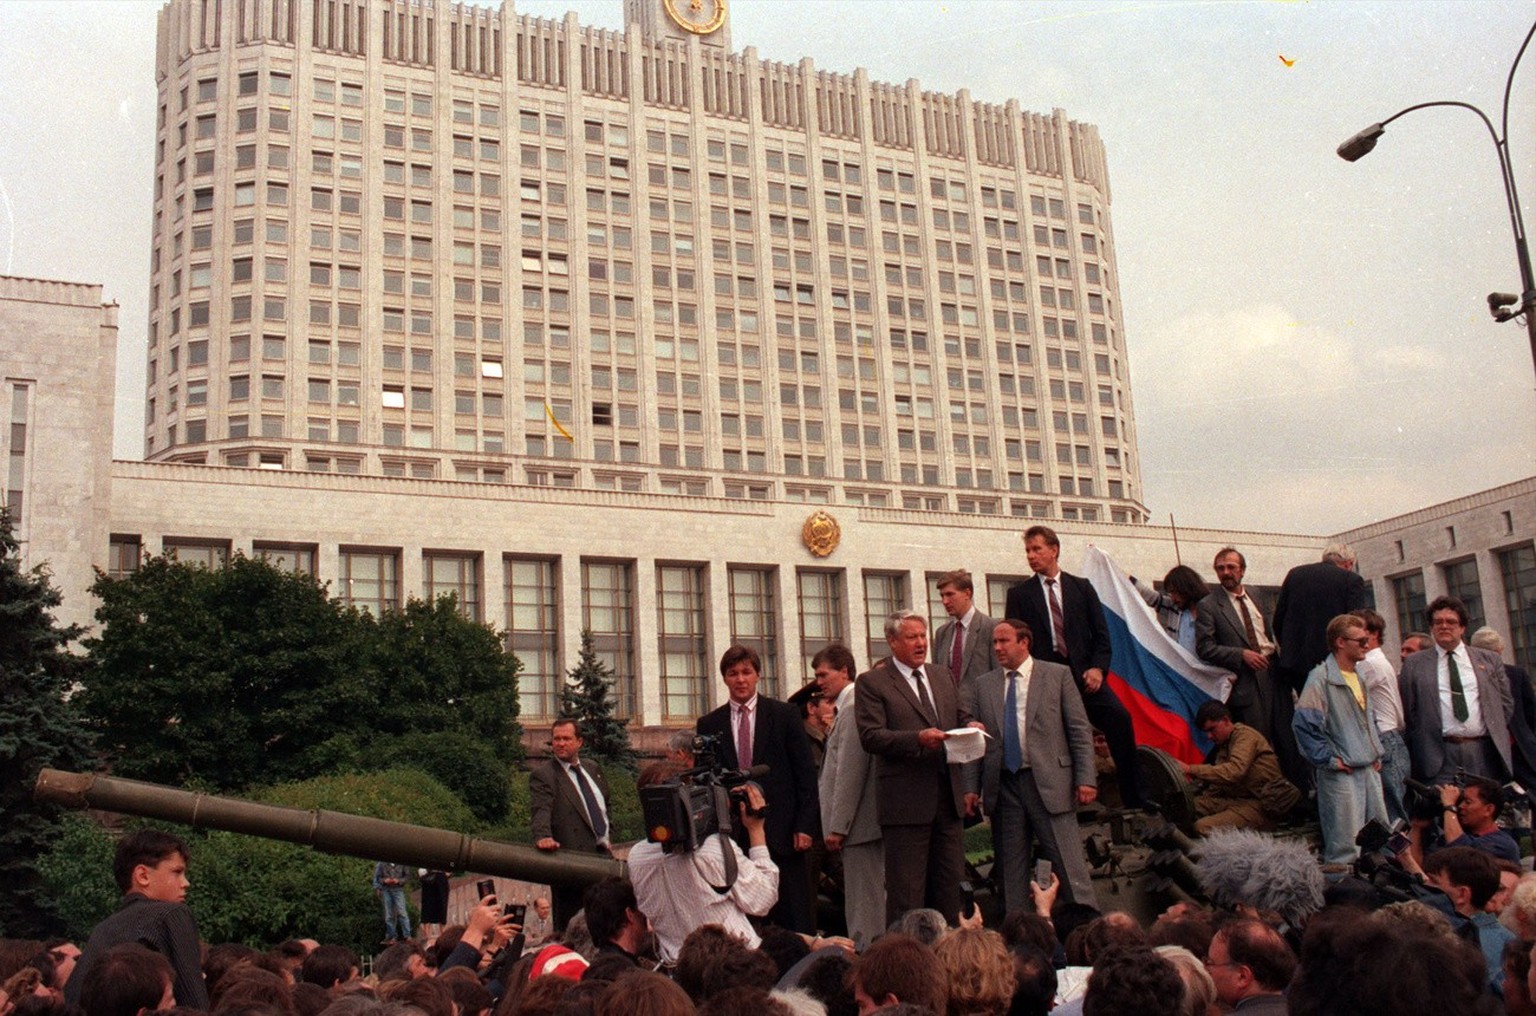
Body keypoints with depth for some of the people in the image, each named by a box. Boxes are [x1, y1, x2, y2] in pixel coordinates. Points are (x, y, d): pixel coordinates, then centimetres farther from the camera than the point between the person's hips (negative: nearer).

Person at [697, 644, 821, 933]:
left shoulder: (785, 715, 5)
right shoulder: (709, 724, 9)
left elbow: (806, 773, 2)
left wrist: (806, 824, -6)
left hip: (780, 830, -1)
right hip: (730, 832, 1)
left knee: (793, 917, 0)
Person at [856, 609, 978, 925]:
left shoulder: (942, 675, 17)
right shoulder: (872, 682, -4)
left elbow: (960, 717, 24)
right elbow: (870, 736, -13)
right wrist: (919, 739, -24)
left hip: (948, 795, 6)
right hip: (906, 801, -6)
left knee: (949, 884, 12)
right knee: (906, 892, -2)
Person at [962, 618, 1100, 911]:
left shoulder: (1057, 675, 4)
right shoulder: (982, 685, 11)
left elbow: (1080, 731, 2)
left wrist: (1086, 779, -6)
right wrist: (970, 788, 1)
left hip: (1049, 783, -3)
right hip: (1003, 786, 3)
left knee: (1070, 865, -3)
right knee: (1010, 870, 6)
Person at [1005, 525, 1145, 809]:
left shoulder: (1082, 587, 15)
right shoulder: (1020, 594, 11)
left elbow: (1100, 633, 11)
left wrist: (1097, 668, -5)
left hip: (1083, 674, 0)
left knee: (1119, 716, -20)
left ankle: (1132, 797, -12)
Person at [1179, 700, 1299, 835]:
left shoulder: (1245, 735, -7)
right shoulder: (1223, 745, 21)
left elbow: (1234, 771, -25)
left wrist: (1191, 770, -28)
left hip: (1261, 805, -9)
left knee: (1203, 827, -29)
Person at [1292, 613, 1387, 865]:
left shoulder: (1359, 677, 14)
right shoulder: (1321, 678, -12)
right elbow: (1304, 724, -19)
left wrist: (1376, 753, 15)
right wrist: (1330, 759, -15)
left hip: (1370, 770, 8)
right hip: (1341, 775, -8)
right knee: (1345, 849, -6)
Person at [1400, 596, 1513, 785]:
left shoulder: (1489, 661, 13)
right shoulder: (1414, 664, 6)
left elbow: (1505, 702, 17)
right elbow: (1407, 708, 6)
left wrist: (1495, 734, 9)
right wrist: (1421, 743, 1)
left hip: (1484, 752, 2)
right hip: (1439, 757, -2)